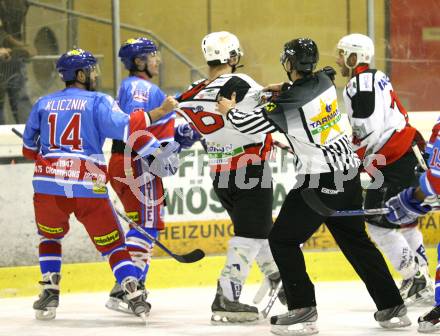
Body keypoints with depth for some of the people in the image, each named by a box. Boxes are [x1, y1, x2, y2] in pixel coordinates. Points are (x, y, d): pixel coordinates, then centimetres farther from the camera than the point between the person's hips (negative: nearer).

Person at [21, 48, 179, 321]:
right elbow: (126, 127, -12)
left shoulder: (43, 104, 16)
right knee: (112, 242, 7)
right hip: (89, 187, -3)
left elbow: (30, 148, 25)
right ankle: (135, 297, -5)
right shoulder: (98, 102, 3)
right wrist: (156, 149, -7)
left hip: (48, 185, 3)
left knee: (50, 237, 27)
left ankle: (50, 293, 15)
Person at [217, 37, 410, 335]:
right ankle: (392, 308, 17)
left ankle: (303, 312, -6)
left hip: (319, 181, -8)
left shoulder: (289, 103, -17)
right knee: (356, 241, 17)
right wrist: (287, 88, 18)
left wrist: (230, 110, 9)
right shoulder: (324, 81, 3)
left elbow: (248, 124, -10)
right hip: (348, 172, 8)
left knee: (283, 240, 1)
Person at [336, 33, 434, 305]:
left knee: (379, 223, -6)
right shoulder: (377, 77, 18)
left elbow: (369, 132, -22)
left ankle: (416, 281, -4)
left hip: (395, 163, -10)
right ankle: (423, 284, 21)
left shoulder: (360, 84, -13)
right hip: (411, 153, 10)